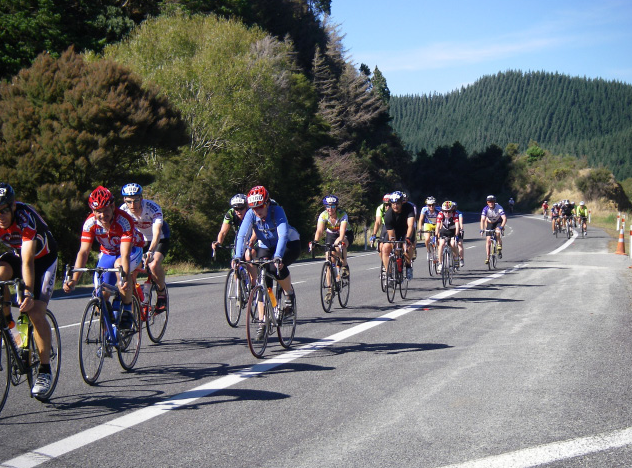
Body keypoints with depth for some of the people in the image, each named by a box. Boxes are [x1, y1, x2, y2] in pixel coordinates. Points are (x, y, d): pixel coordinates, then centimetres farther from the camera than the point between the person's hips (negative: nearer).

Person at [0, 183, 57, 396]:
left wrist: (28, 293, -47)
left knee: (35, 312, -17)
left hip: (43, 259, -4)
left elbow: (28, 261, -40)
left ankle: (45, 370, -6)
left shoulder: (26, 218, -34)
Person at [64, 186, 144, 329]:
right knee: (101, 295, -8)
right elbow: (83, 252, -27)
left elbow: (125, 254, -41)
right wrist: (74, 280, -40)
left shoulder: (124, 220, -34)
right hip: (108, 252, 4)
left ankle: (127, 311, -22)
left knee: (119, 265, -38)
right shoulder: (90, 223, -24)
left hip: (132, 249, -4)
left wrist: (125, 279, -56)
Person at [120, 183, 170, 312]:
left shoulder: (153, 208, -32)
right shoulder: (123, 210, -21)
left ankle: (162, 293, -5)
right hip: (140, 239, 4)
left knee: (154, 265, -29)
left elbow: (156, 234, -42)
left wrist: (150, 252, -59)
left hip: (161, 239, -4)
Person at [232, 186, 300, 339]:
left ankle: (290, 294, -6)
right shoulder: (251, 214, -19)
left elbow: (283, 234, -40)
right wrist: (237, 256, -43)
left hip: (289, 244, -4)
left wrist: (278, 256, -55)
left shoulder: (277, 211, -29)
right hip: (266, 247, 4)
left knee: (277, 267, -34)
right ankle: (262, 322, -3)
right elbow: (242, 235, -28)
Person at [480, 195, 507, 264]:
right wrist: (482, 229, -45)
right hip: (490, 223, 2)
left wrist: (502, 226, -52)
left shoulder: (499, 208, -28)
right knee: (488, 240, -8)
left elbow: (504, 218, -35)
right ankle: (487, 257, -1)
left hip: (498, 222, -2)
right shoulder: (485, 209, -24)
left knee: (498, 231, -34)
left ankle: (500, 248, -17)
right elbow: (482, 220, -32)